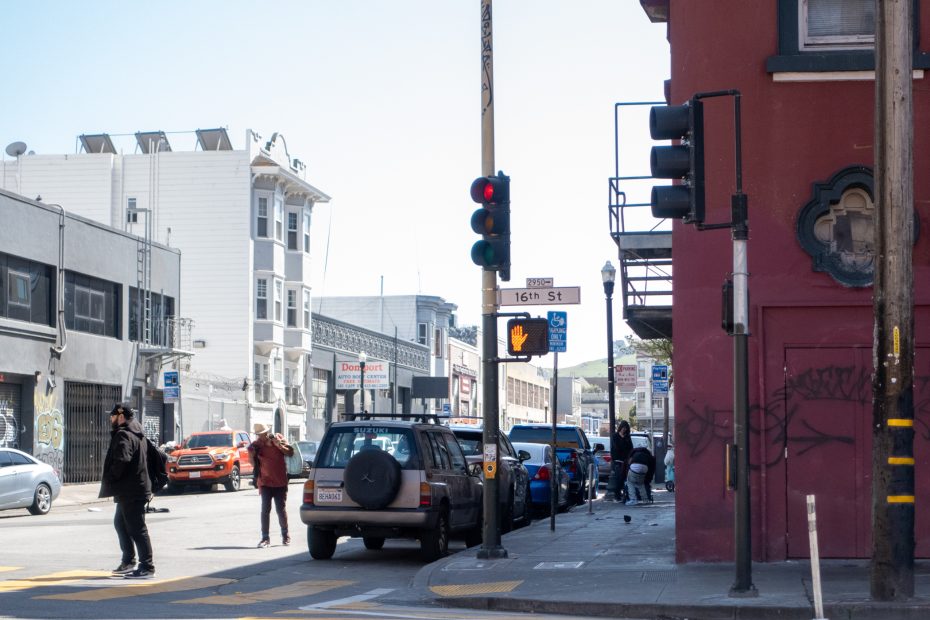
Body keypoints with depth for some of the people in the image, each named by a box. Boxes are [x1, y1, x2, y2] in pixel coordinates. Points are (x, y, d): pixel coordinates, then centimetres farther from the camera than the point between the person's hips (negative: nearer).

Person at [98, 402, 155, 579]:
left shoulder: (124, 436, -17)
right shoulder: (137, 434, 16)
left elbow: (121, 461, -31)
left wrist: (109, 480, -18)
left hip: (130, 491, -11)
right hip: (133, 489, 11)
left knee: (137, 529, -8)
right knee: (120, 523, 22)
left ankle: (147, 567, -7)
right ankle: (128, 561, 27)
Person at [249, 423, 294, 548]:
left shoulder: (278, 438, -1)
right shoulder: (256, 445, -2)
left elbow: (290, 453, 1)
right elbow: (253, 463, 1)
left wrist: (279, 445, -14)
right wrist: (251, 453, -17)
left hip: (280, 482, 0)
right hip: (265, 482, 0)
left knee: (281, 509, 4)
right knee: (265, 510, -5)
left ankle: (285, 535, 19)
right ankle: (265, 538, -2)